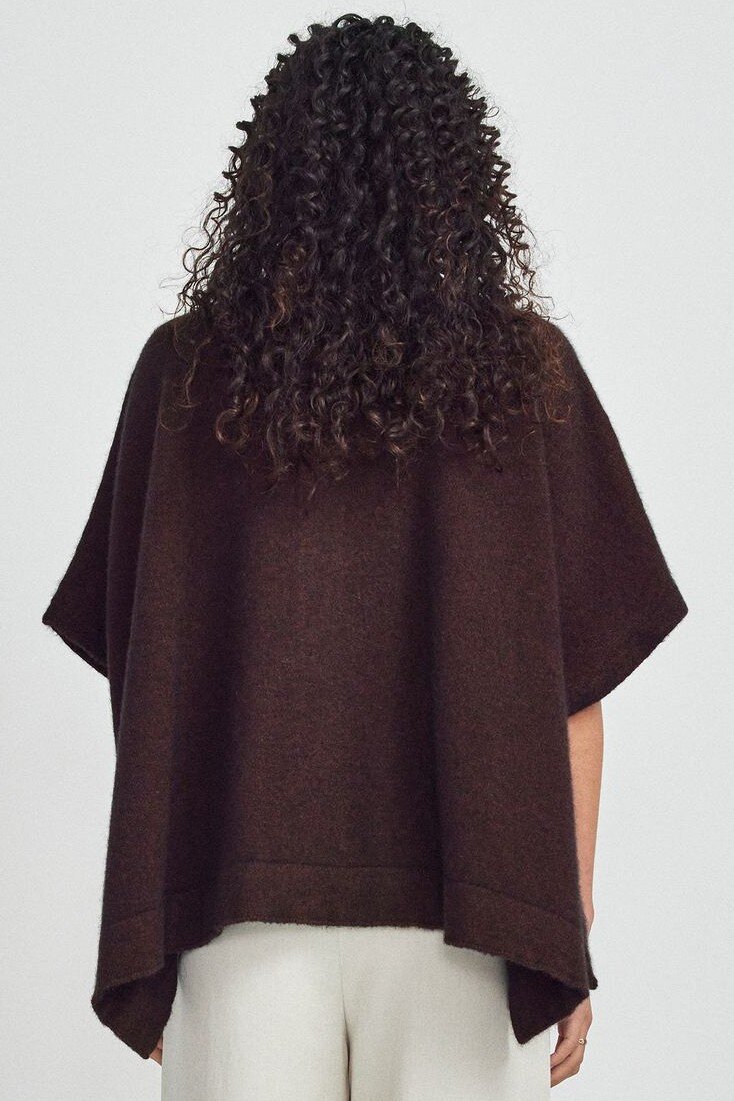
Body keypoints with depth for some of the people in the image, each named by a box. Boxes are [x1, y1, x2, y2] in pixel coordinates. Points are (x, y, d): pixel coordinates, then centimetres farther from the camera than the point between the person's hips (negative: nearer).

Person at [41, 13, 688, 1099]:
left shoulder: (186, 369, -3)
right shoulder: (527, 368, -3)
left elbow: (144, 676, -1)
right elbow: (575, 682, -3)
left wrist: (143, 947, 8)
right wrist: (569, 938, 5)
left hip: (243, 904, 1)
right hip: (462, 922, 0)